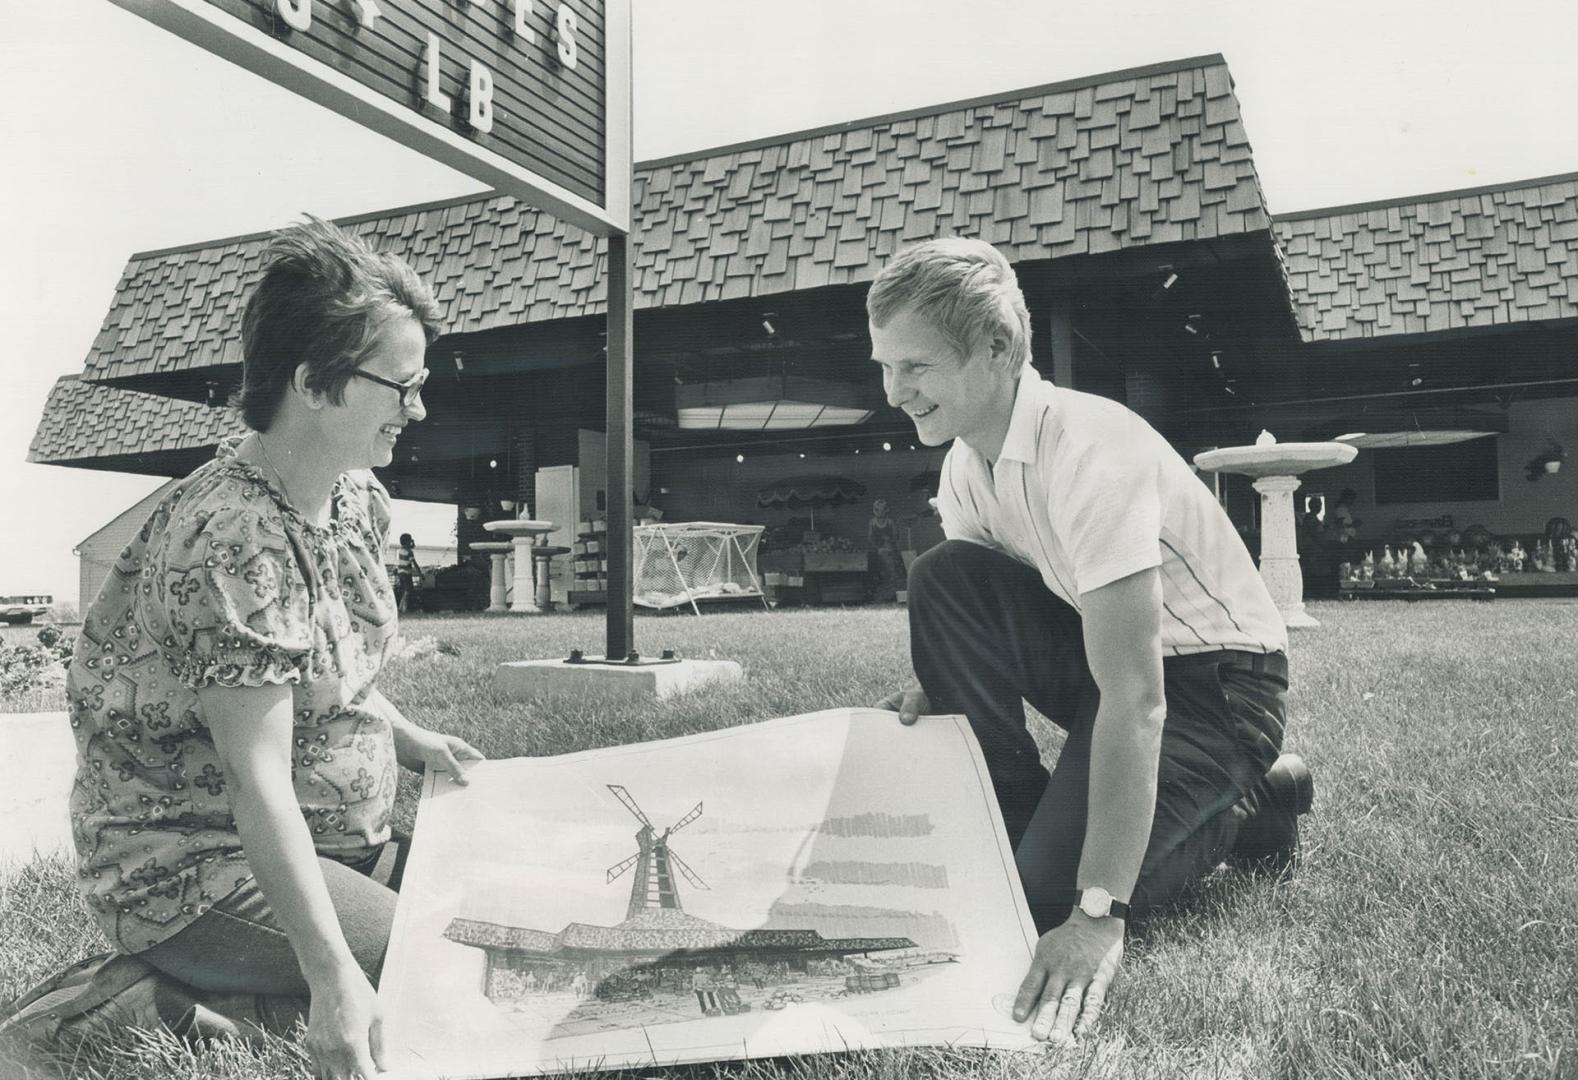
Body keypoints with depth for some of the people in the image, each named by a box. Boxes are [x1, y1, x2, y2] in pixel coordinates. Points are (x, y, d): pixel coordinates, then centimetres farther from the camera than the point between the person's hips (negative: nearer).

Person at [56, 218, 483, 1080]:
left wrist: (406, 737, 4)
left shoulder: (353, 494, 0)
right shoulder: (233, 542, -28)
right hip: (192, 874, -8)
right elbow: (257, 777, -29)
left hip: (335, 838, 9)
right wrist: (333, 975, -31)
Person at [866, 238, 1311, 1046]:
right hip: (1102, 649, 7)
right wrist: (937, 693, -17)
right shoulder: (968, 463, -5)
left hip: (1212, 679, -7)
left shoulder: (1090, 449, -30)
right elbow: (972, 620, 6)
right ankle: (1008, 825, -2)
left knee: (1050, 892, -21)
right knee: (942, 581, -16)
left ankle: (1245, 801, 6)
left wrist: (1098, 915, -38)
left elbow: (1134, 699, -35)